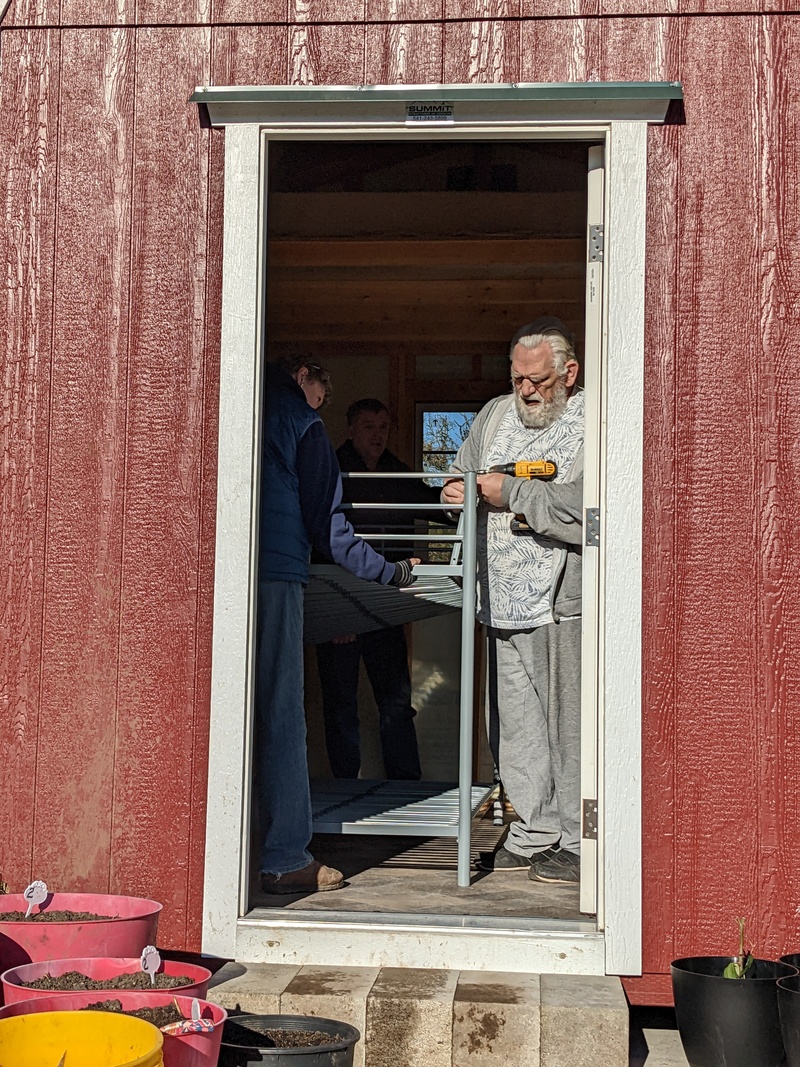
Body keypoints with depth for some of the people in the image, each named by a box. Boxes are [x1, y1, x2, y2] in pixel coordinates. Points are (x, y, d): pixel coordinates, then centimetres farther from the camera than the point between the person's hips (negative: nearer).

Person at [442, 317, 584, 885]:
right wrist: (456, 491, 6)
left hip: (565, 602, -7)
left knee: (569, 723, -2)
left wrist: (512, 494, -15)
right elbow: (463, 473, 30)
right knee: (515, 723, 10)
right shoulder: (495, 416, 16)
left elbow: (588, 506, -20)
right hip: (506, 599, 7)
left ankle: (578, 843, 9)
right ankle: (535, 832, 21)